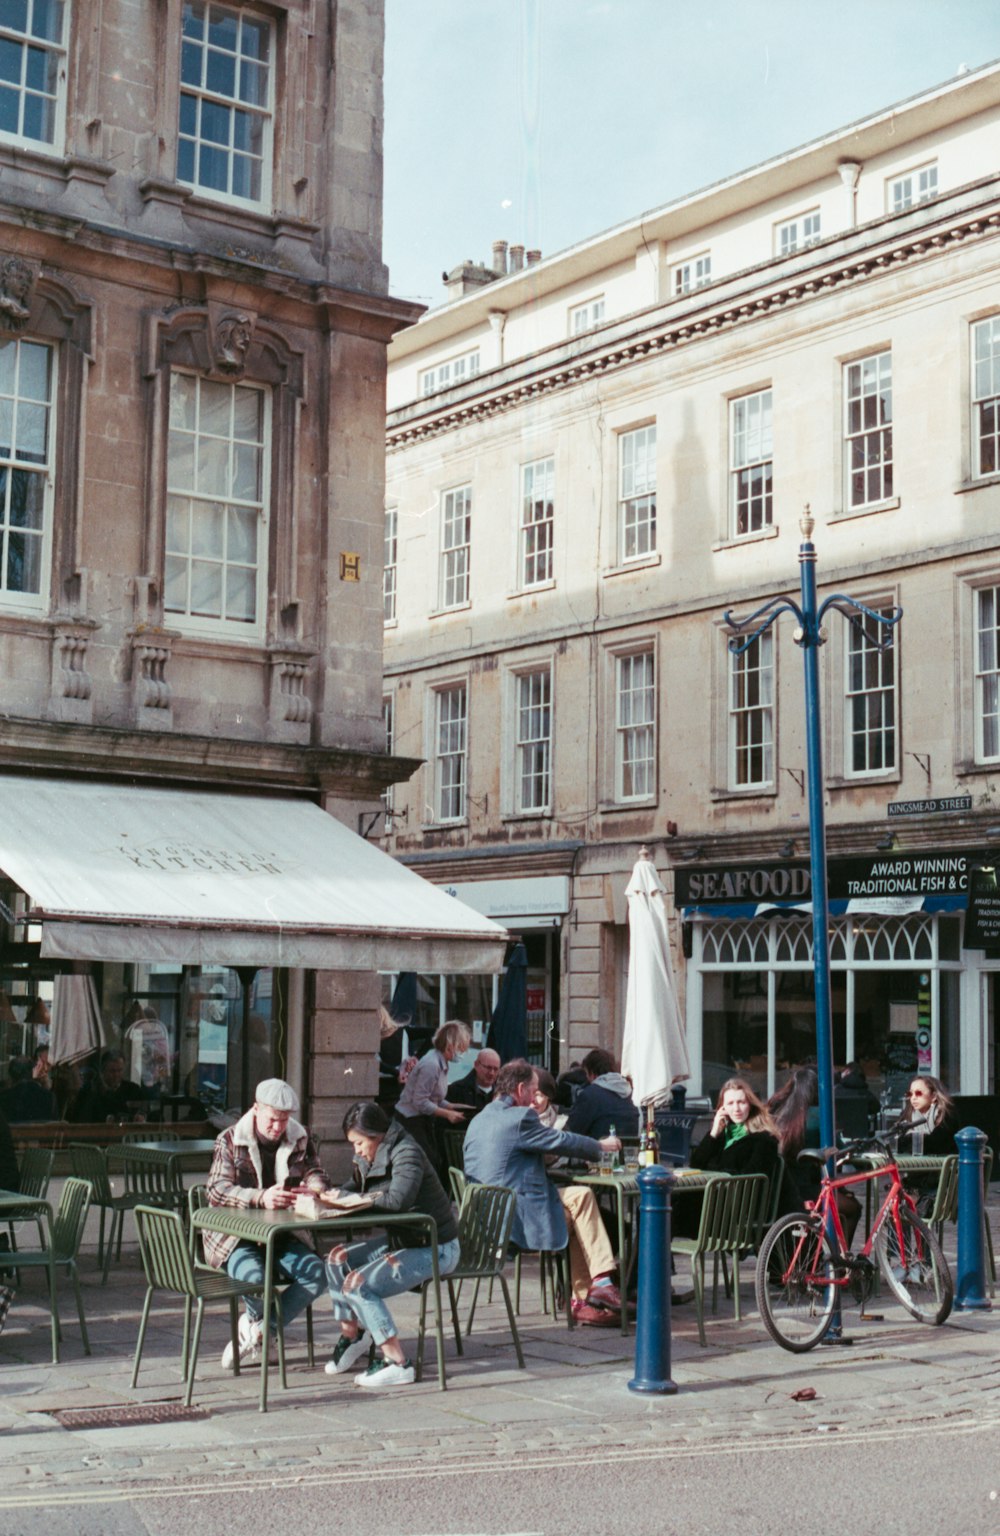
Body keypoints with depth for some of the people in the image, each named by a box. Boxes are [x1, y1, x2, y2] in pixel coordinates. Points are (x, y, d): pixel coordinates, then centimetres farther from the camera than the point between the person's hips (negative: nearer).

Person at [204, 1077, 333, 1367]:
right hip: (234, 1235, -4)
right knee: (253, 1278, -34)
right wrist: (261, 1197, -35)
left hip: (280, 1234, 4)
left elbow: (317, 1176, 5)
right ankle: (258, 1322, 6)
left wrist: (315, 1188, -23)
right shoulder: (230, 1141, -6)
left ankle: (257, 1331, -6)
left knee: (317, 1272, -23)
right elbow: (218, 1191, -17)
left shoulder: (300, 1139, 6)